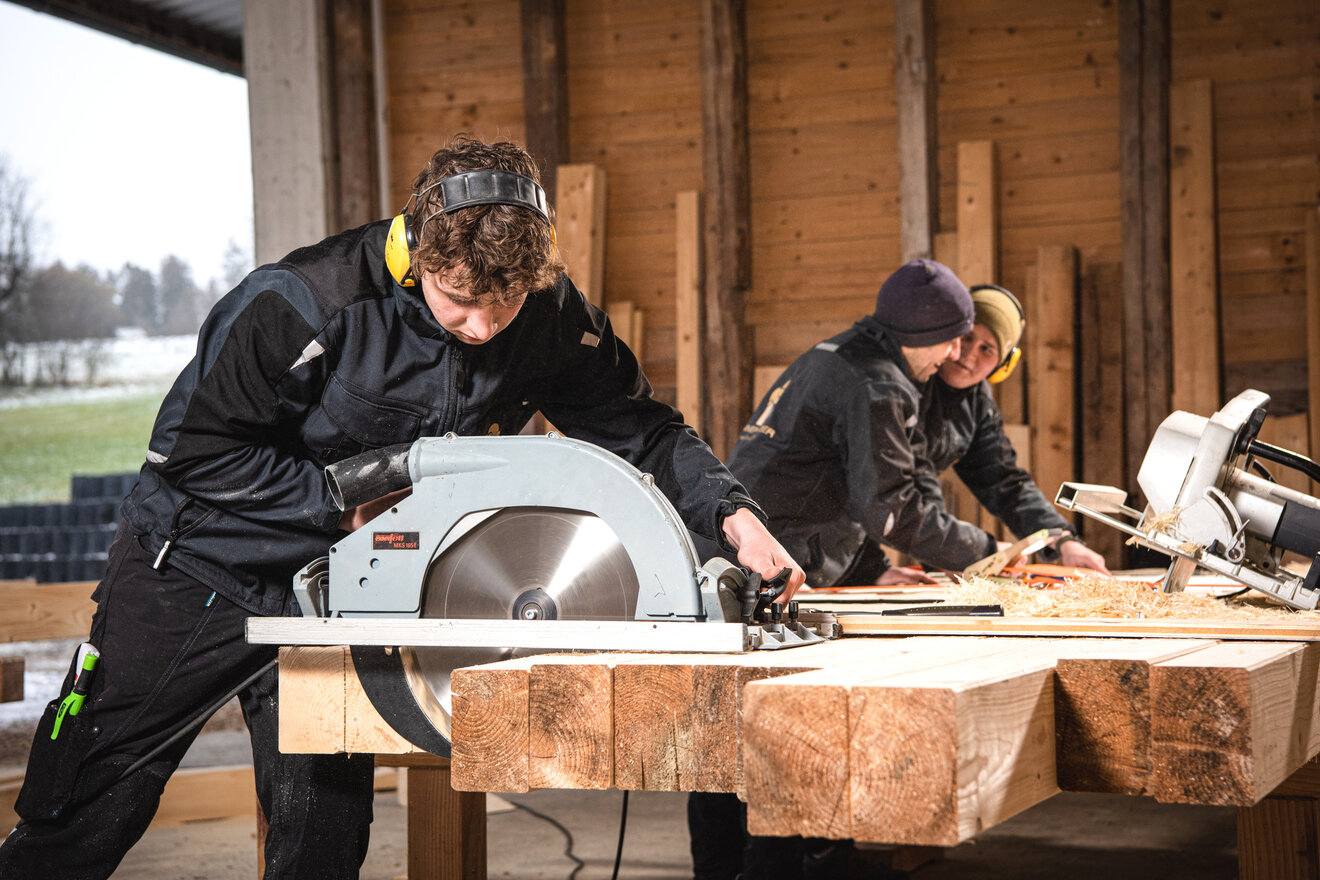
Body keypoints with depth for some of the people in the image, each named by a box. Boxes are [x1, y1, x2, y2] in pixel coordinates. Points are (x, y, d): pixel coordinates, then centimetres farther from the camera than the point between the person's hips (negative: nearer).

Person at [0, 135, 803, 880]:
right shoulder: (306, 302, -28)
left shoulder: (552, 322, -15)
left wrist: (731, 514, -23)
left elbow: (643, 432, -6)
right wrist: (348, 504, -23)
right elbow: (191, 448, -19)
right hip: (196, 571, -3)